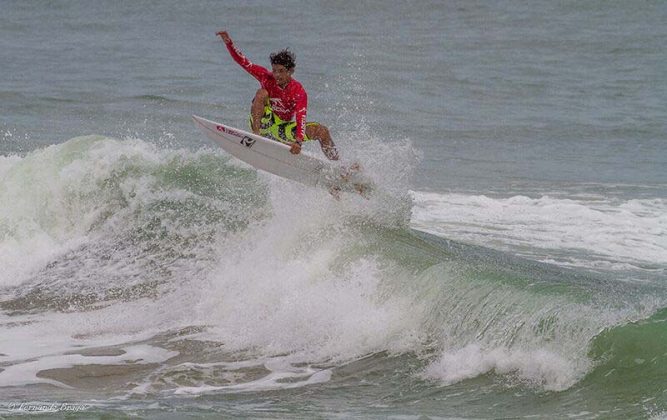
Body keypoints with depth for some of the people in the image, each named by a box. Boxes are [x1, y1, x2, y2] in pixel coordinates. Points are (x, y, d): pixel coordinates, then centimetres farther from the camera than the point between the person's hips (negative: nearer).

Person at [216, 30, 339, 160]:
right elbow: (243, 62, -14)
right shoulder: (267, 78, -12)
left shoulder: (299, 92, -19)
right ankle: (256, 134, -38)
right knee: (262, 93, -27)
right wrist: (229, 43, -29)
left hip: (282, 130, 1)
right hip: (263, 123, -1)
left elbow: (301, 119, -31)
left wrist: (298, 141, -48)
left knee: (322, 131, -13)